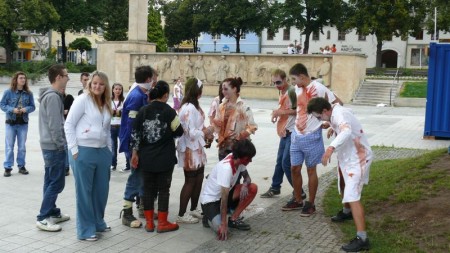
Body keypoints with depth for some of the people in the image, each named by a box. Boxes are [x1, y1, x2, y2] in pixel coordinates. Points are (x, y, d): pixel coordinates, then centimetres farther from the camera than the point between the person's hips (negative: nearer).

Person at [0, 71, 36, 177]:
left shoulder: (28, 93, 0)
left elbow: (32, 106, 4)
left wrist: (26, 109, -16)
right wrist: (12, 109, -18)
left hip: (23, 123, 2)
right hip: (10, 123, -2)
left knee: (22, 146, 10)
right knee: (9, 146, 2)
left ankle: (21, 166, 21)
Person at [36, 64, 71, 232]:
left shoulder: (50, 95, 14)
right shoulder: (53, 97, -18)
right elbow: (54, 125, -22)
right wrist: (61, 144, -14)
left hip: (49, 145, 10)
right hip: (54, 146, -10)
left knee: (50, 181, 15)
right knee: (57, 183, -6)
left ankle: (52, 213, 23)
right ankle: (43, 218, -2)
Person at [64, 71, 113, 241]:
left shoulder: (106, 104, 13)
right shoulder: (82, 100, -7)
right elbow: (68, 125, -8)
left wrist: (109, 149, 14)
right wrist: (74, 149, -12)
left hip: (102, 152, 6)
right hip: (83, 152, -6)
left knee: (101, 189, 13)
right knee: (84, 191, 2)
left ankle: (98, 222, 31)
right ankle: (85, 230, 12)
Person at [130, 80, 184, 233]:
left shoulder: (143, 111, 1)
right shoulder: (169, 111, -8)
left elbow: (136, 133, 0)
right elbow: (178, 132, 0)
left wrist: (135, 152, 6)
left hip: (146, 157, 3)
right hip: (165, 158, -3)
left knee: (148, 188, 10)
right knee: (163, 189, 5)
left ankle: (149, 222, 16)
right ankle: (162, 223, 10)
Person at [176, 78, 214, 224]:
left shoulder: (193, 106, 10)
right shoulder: (189, 108, -21)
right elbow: (192, 133, -24)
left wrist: (206, 135, -1)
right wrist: (207, 131, -11)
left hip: (196, 149, 9)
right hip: (190, 150, -9)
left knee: (198, 179, 16)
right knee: (190, 182, -1)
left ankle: (193, 209, 29)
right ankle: (181, 215, 9)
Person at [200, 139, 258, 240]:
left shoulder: (239, 159, -9)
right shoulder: (226, 168, -33)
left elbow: (247, 177, 7)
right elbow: (224, 197, -33)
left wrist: (245, 184, -20)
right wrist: (223, 224, -32)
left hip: (224, 194, 8)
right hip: (210, 199, -8)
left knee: (253, 188, -9)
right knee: (222, 230, -30)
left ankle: (233, 219, 1)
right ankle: (210, 217, 5)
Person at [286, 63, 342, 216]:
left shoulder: (318, 88, -14)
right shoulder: (298, 89, 7)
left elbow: (338, 103, -9)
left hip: (311, 136, -7)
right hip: (296, 135, 7)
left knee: (311, 170, 4)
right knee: (294, 169, 10)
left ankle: (310, 204, 16)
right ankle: (298, 201, 26)